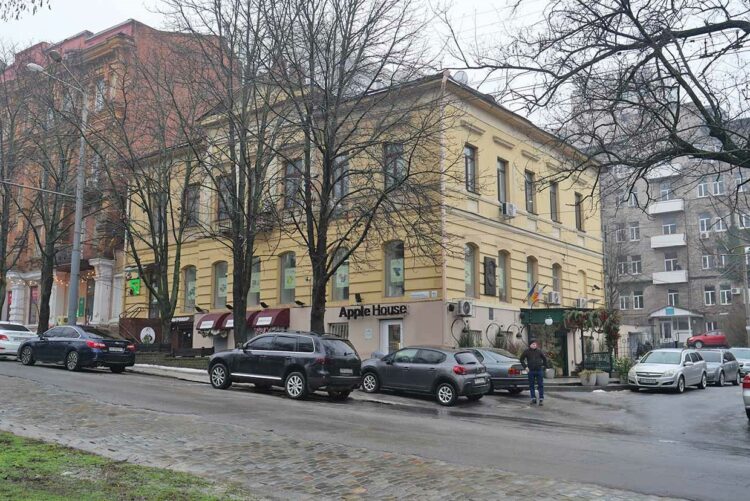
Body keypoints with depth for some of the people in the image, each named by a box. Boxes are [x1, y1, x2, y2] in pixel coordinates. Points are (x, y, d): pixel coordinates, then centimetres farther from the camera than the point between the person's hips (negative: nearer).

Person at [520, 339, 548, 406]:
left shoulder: (539, 351, 4)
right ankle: (533, 399, 12)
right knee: (531, 385, 5)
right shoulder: (526, 351, 0)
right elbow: (522, 359, 6)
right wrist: (525, 367, -3)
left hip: (539, 370, 0)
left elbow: (544, 359, 16)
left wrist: (544, 366, 7)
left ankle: (541, 399, 2)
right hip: (531, 371, 0)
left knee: (540, 385, -1)